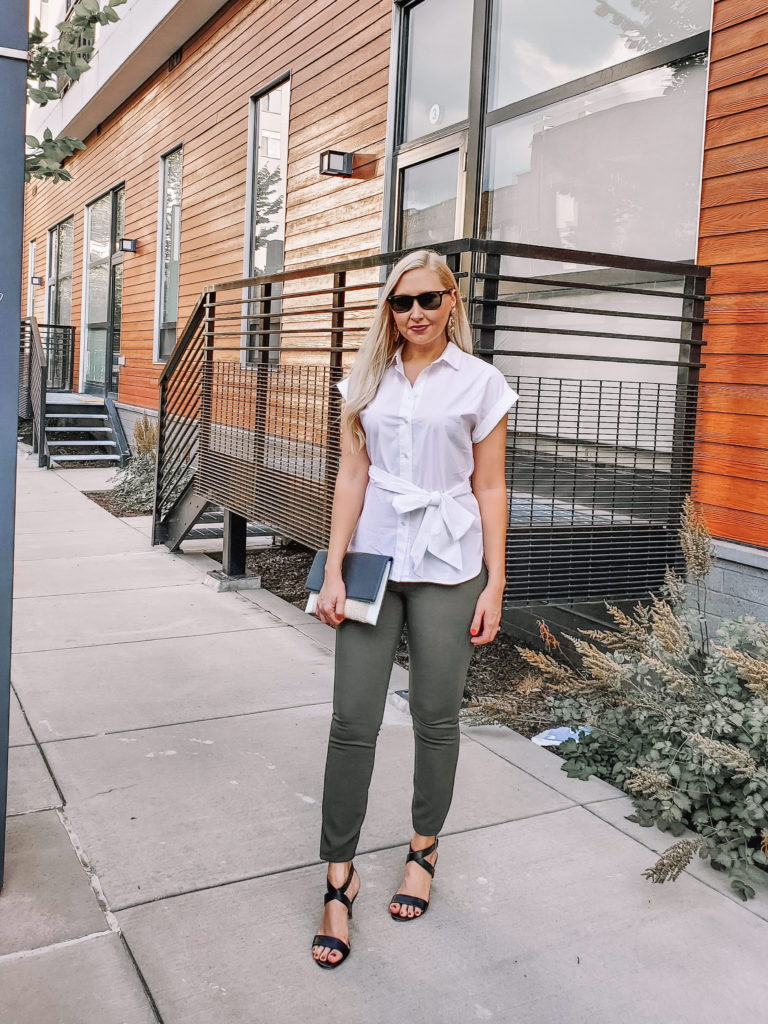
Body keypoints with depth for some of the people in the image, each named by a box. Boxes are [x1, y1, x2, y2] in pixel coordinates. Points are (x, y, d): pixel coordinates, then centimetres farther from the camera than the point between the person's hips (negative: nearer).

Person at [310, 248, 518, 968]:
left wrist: (494, 585, -2)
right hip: (375, 556, 2)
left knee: (436, 716, 8)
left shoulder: (480, 382, 1)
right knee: (352, 720, -1)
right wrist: (333, 570, -2)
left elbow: (489, 488, 1)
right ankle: (340, 877, 13)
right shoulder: (367, 380, 7)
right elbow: (352, 476, 5)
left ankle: (423, 850, 31)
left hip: (447, 565, -1)